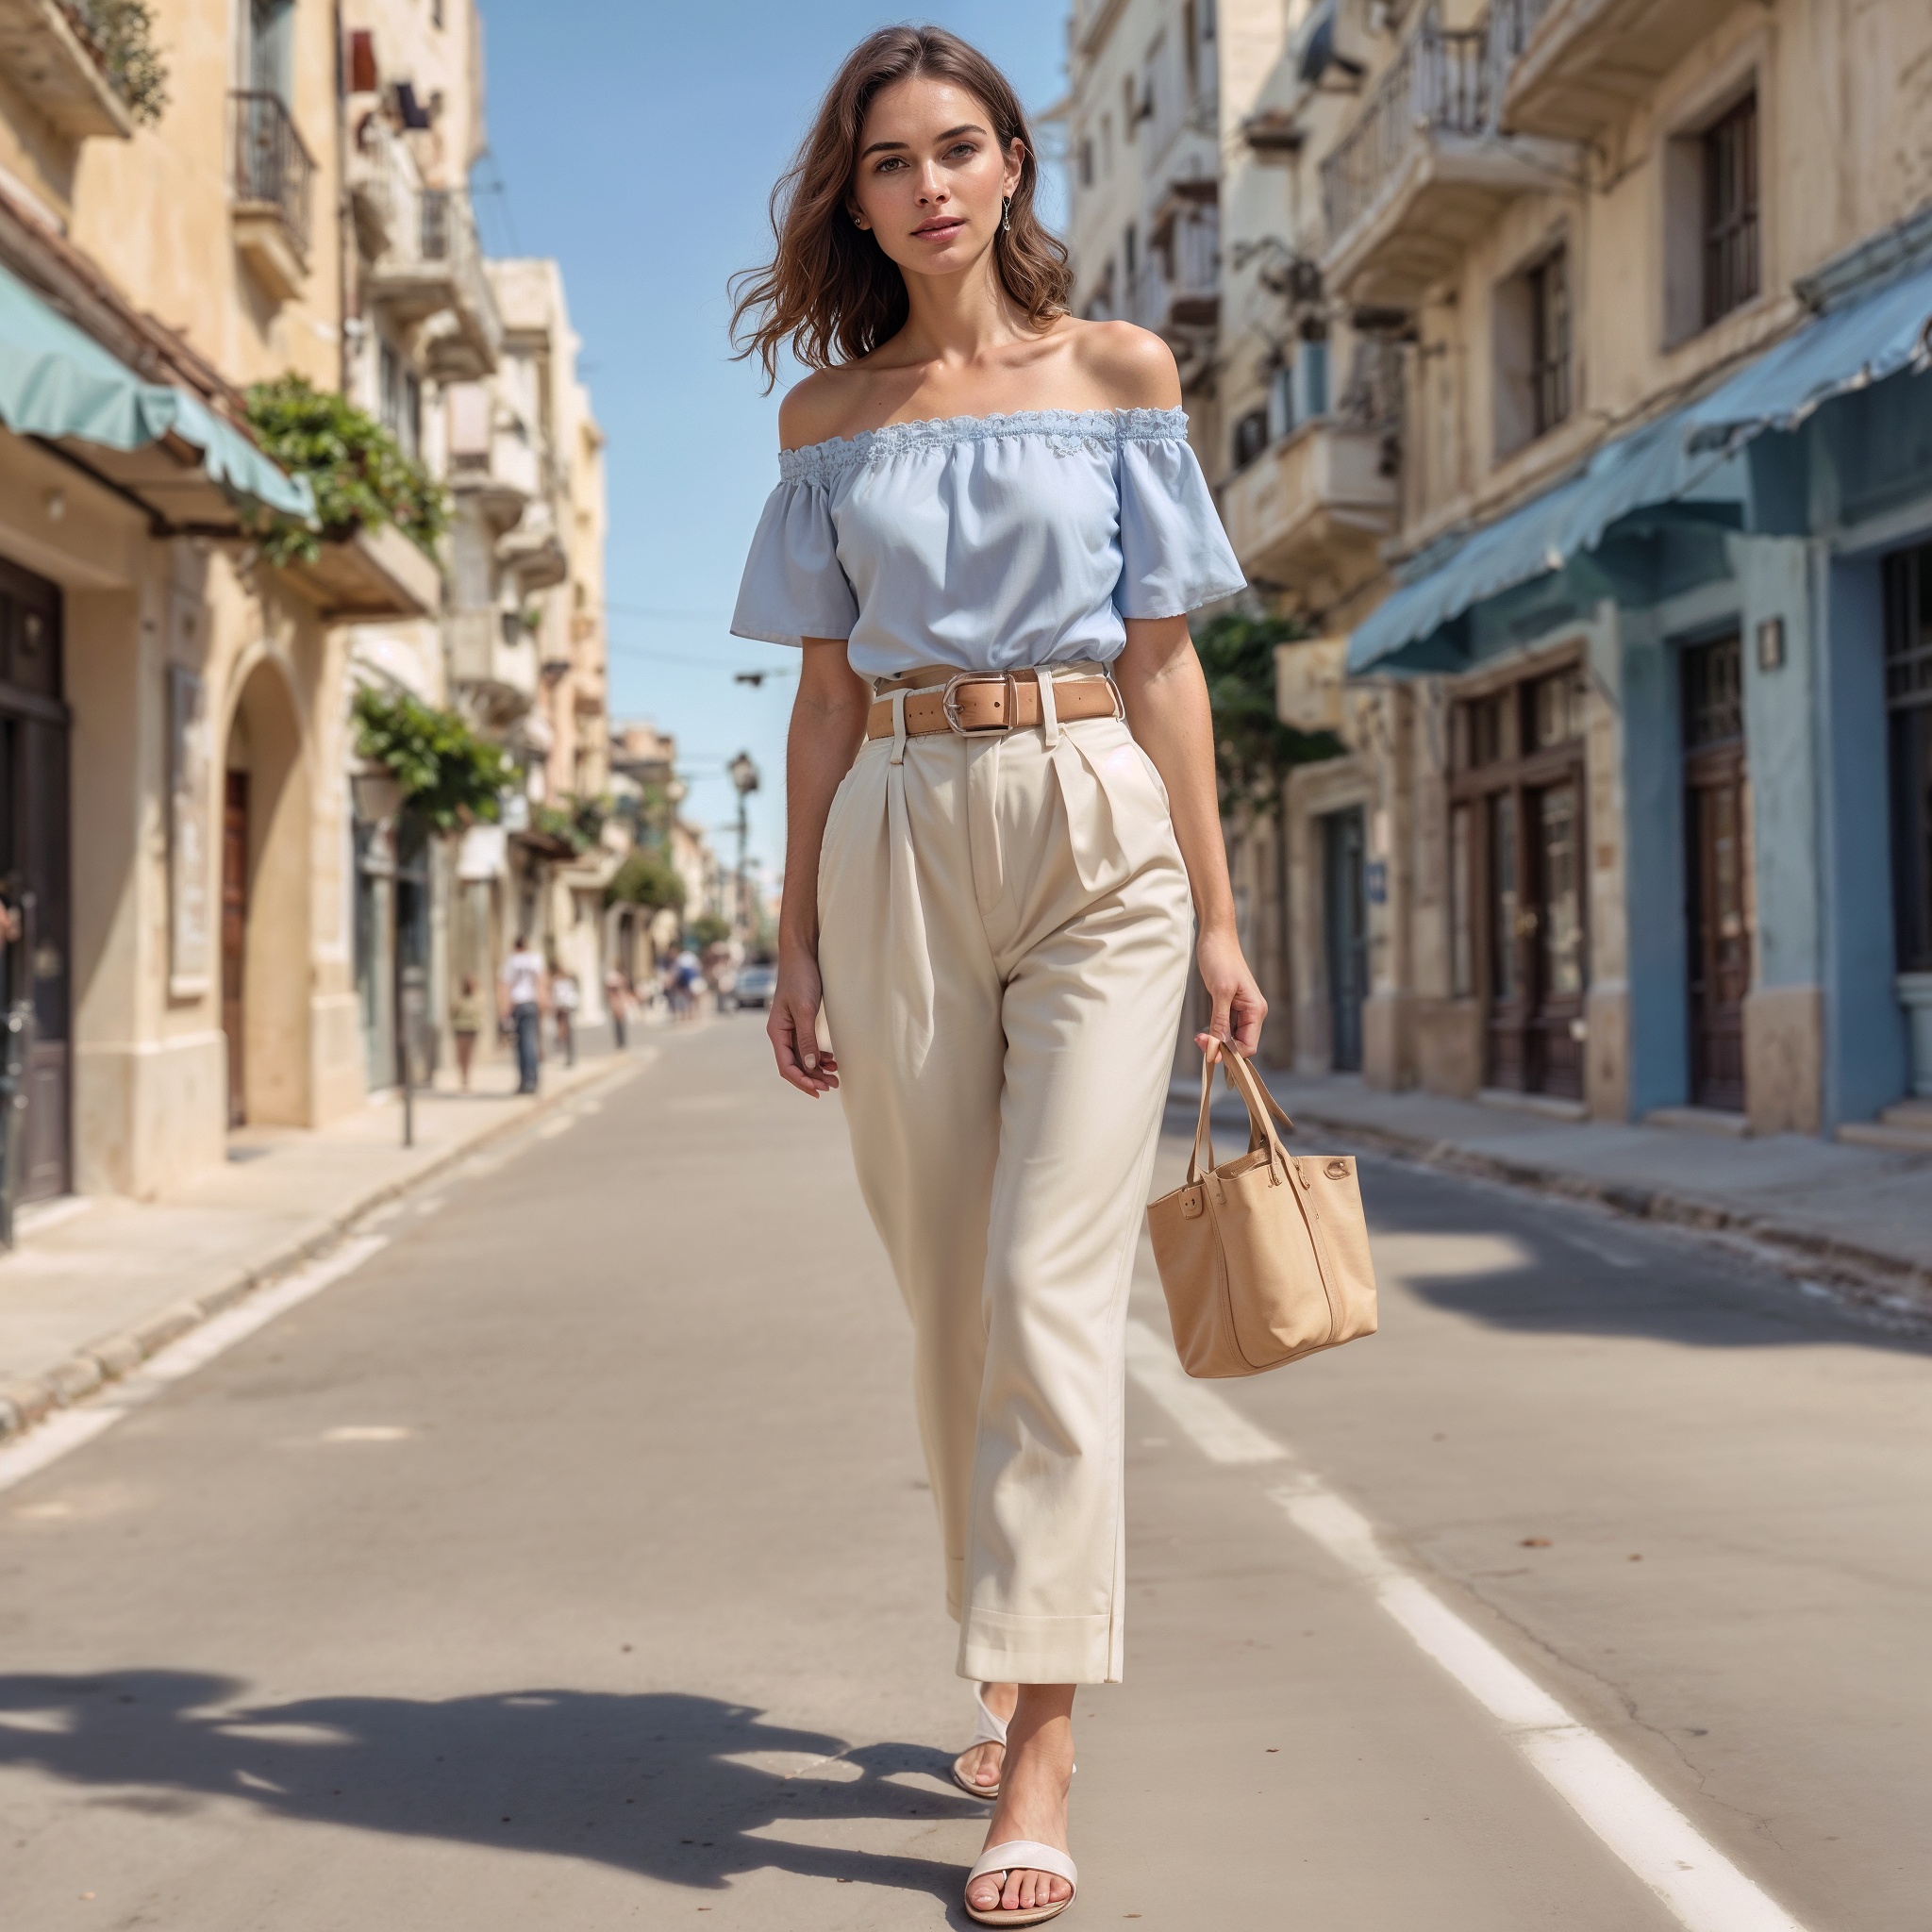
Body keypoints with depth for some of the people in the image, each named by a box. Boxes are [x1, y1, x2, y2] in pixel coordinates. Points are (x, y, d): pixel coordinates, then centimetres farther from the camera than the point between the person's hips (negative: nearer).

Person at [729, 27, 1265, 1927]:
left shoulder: (1117, 372, 7)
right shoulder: (827, 414, 11)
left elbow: (1162, 657, 5)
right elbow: (826, 690, 11)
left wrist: (1216, 916, 2)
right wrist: (796, 941, 7)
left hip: (1097, 836, -2)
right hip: (899, 845, 3)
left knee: (1052, 1290, -11)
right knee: (950, 1304, 7)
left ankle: (1035, 1757, -7)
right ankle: (1019, 1671, 26)